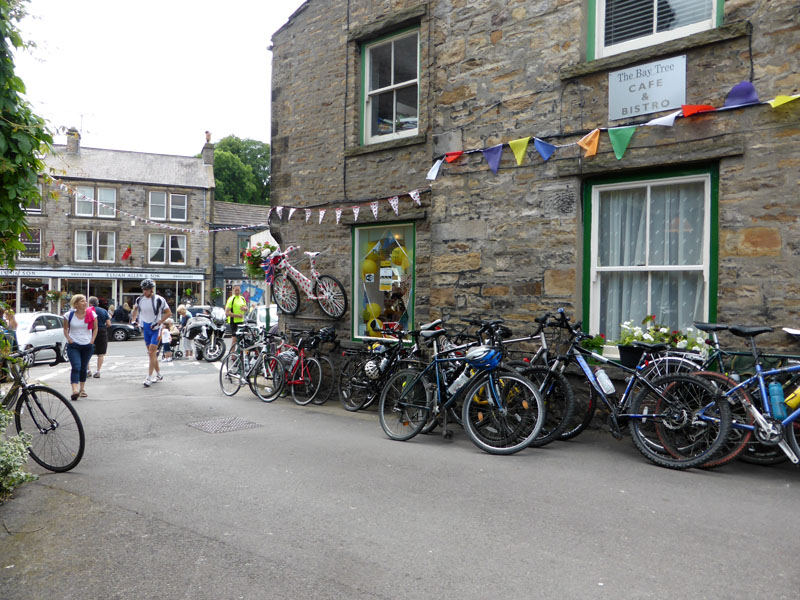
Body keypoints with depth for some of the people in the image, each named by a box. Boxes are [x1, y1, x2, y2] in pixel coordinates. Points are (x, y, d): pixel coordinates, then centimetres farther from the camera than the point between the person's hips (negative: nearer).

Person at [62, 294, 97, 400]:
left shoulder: (92, 314, 1)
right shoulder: (69, 315, -3)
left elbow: (95, 328, 8)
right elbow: (65, 329, 8)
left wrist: (92, 340, -3)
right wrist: (69, 339, -6)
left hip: (87, 345, 2)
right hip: (73, 345, -2)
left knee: (83, 368, 12)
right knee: (76, 367, -16)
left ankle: (82, 389, 27)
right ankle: (75, 390, -24)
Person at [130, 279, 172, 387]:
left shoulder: (159, 300, -13)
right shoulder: (139, 299, 2)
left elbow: (168, 313, -8)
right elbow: (135, 309, 23)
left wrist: (158, 322, -16)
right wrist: (133, 320, 11)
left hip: (155, 328, -6)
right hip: (145, 328, 6)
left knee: (152, 352, -12)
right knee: (151, 353, 11)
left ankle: (149, 378, -11)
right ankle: (158, 375, 24)